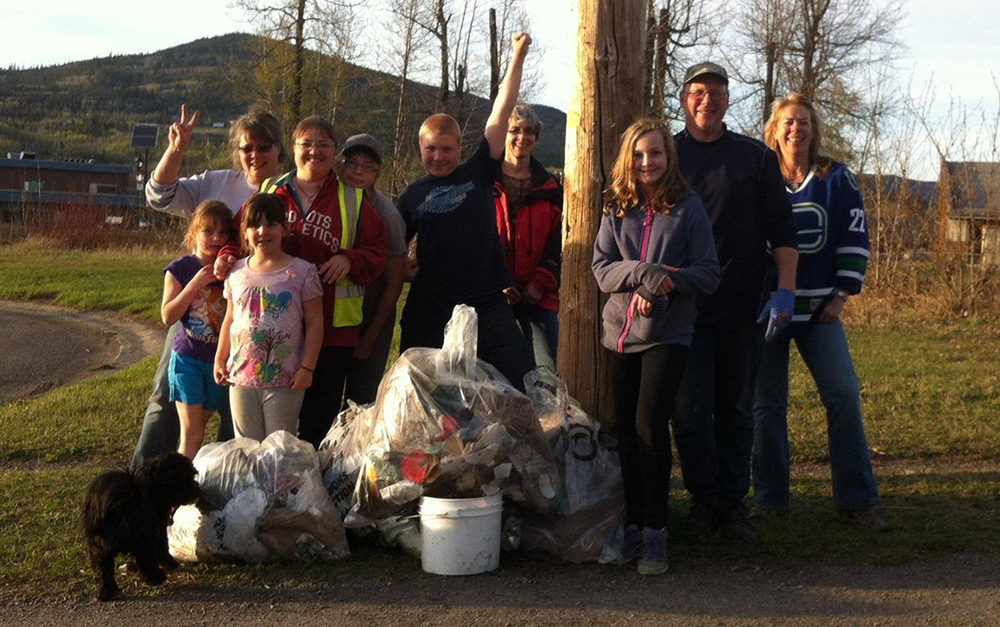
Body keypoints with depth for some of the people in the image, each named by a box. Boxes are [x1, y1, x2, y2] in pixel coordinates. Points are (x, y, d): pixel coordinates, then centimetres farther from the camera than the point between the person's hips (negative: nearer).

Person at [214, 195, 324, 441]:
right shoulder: (237, 272, 6)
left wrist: (307, 367, -10)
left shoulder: (302, 272, -6)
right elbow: (230, 319, 15)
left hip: (284, 381, -4)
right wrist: (220, 359, 12)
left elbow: (314, 323, -6)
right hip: (242, 376, 4)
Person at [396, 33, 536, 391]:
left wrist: (518, 56, 3)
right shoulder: (412, 196, 9)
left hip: (487, 305, -1)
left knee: (520, 383, -7)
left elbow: (500, 114, 4)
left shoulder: (478, 174, 6)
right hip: (429, 311, 1)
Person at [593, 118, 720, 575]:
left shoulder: (688, 207, 2)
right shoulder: (616, 208, 10)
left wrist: (668, 279, -18)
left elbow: (708, 274, -1)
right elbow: (602, 268, 3)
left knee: (649, 425, -13)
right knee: (622, 429, 5)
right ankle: (632, 524, 15)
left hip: (668, 335, -3)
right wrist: (641, 273, -16)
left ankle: (654, 531, -6)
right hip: (619, 331, 4)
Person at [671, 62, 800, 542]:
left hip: (742, 305, 1)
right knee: (690, 409, -3)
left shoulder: (756, 157, 8)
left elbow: (781, 227, 6)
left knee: (737, 408, 6)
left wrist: (785, 290, -5)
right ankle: (704, 498, 11)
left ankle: (732, 501, 15)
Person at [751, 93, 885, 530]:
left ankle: (856, 501, 0)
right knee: (767, 403, 1)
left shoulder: (837, 179, 5)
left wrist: (842, 295, -1)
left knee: (844, 395, -9)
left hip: (819, 309, 0)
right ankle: (769, 498, 12)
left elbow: (855, 238, 6)